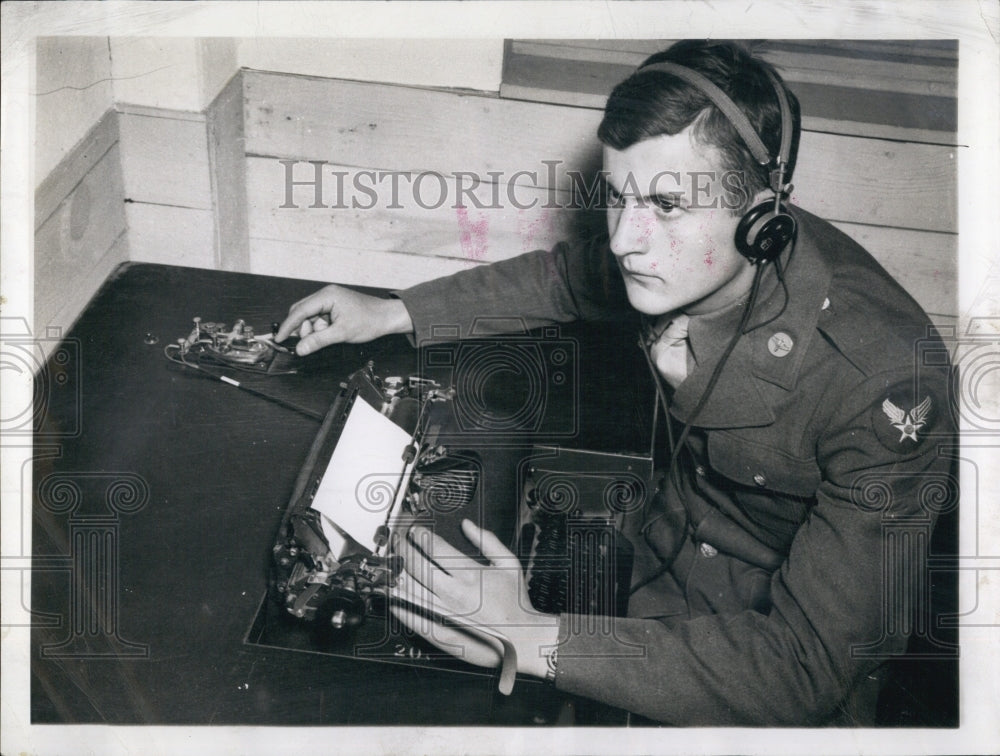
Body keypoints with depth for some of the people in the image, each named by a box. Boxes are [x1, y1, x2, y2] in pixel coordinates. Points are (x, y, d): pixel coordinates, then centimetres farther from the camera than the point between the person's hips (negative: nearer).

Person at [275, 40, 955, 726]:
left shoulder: (884, 386, -33)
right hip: (657, 559, 5)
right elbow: (570, 278, 8)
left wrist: (531, 641, -39)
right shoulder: (683, 254, -16)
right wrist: (393, 313, 2)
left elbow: (806, 668, -33)